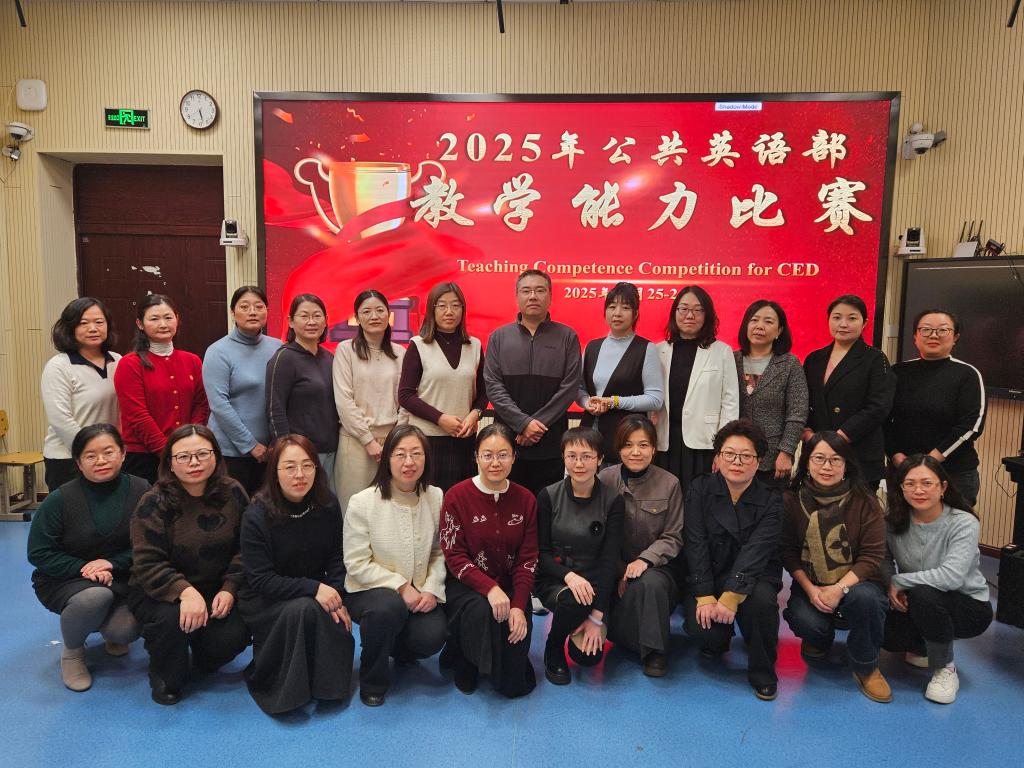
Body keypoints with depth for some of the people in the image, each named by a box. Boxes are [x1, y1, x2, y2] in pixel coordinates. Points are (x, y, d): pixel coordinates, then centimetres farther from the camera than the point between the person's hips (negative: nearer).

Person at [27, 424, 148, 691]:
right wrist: (84, 568, -20)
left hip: (120, 579, 2)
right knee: (96, 596, -36)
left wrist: (113, 563, -20)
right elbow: (39, 553, -8)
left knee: (126, 631, -23)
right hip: (64, 580, -2)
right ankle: (71, 650, 0)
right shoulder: (60, 499, -14)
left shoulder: (141, 490, -12)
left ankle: (108, 629, 20)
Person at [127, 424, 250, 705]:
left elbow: (243, 549, 0)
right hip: (158, 593, -2)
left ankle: (204, 662, 18)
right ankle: (165, 677, -1)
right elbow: (147, 563, -19)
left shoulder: (232, 493, -5)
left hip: (216, 590, 3)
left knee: (235, 637, -21)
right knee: (171, 618, -35)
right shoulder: (155, 503, -15)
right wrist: (185, 592, -34)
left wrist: (229, 589, -14)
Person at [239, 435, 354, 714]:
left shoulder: (327, 505, -6)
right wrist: (313, 588, -29)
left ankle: (327, 682, 8)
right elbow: (261, 580, -19)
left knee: (339, 624, -26)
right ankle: (277, 687, -11)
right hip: (264, 602, -4)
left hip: (317, 596, 4)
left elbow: (336, 559, 1)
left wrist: (337, 599, -16)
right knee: (304, 609, -35)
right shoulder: (256, 515, -19)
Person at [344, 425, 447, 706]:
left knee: (432, 637, -23)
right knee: (389, 607, -36)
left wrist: (431, 589, -13)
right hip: (370, 590, -3)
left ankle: (397, 648, 18)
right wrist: (401, 586, -19)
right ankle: (373, 681, -6)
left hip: (419, 592, 3)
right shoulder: (362, 503, -13)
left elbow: (440, 553, 2)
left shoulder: (436, 498, -3)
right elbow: (357, 564, -12)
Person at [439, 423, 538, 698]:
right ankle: (464, 662, -4)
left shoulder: (525, 500, -1)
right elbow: (454, 556, -12)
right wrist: (489, 588, -26)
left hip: (509, 586, 2)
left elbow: (528, 560, -1)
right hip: (465, 585, -2)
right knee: (482, 612, -37)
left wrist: (519, 605, -14)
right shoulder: (457, 496, -10)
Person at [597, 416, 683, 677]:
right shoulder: (605, 479, -4)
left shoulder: (669, 483, -4)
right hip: (614, 569, 1)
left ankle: (655, 651, -15)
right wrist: (621, 571, -11)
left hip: (657, 567, -1)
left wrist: (644, 560, -19)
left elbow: (672, 537, -3)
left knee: (649, 584, -34)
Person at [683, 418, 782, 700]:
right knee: (701, 627, -25)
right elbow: (696, 544, -11)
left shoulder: (771, 499, -6)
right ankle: (717, 640, 16)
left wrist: (731, 595, -30)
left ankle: (763, 674, -6)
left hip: (753, 576, 0)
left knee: (763, 600, -33)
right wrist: (705, 596, -21)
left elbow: (757, 550, -18)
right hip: (709, 576, 1)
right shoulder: (701, 489, -3)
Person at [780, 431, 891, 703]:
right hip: (809, 585, 1)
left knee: (864, 598, -35)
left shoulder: (865, 501, -8)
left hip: (855, 582, -1)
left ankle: (865, 666, -5)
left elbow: (872, 556, -10)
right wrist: (810, 589, -15)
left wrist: (839, 588, -23)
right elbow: (788, 552, -1)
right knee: (806, 621, -29)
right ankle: (820, 638, 15)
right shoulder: (791, 500, -5)